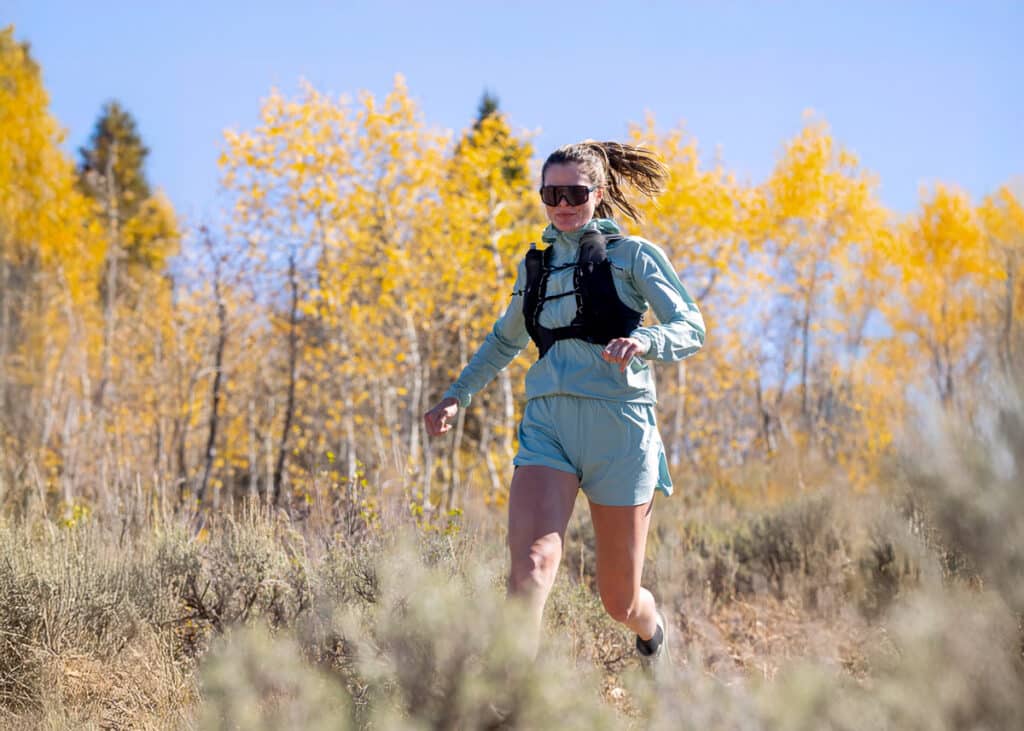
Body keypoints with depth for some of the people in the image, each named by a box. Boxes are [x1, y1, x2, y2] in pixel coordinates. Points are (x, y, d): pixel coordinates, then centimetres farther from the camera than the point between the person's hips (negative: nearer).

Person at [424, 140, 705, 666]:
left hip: (618, 424, -3)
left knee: (619, 599, 6)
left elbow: (691, 328, -3)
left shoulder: (632, 256, 5)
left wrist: (645, 342, -24)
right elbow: (505, 341, 33)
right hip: (547, 424, 3)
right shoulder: (536, 266, 18)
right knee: (531, 559, -24)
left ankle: (653, 630, 43)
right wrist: (456, 396, 23)